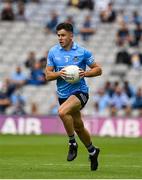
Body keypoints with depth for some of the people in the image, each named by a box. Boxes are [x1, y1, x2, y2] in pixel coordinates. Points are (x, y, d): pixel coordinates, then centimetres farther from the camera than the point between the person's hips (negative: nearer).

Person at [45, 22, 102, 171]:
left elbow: (98, 69, 1)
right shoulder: (53, 52, 2)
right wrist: (59, 74, -16)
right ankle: (92, 151, 39)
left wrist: (85, 73, -17)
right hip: (63, 95, 5)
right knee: (78, 127, 15)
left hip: (80, 91, -5)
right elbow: (48, 75, 4)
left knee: (62, 112, -32)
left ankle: (72, 143, -13)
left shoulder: (82, 52, -6)